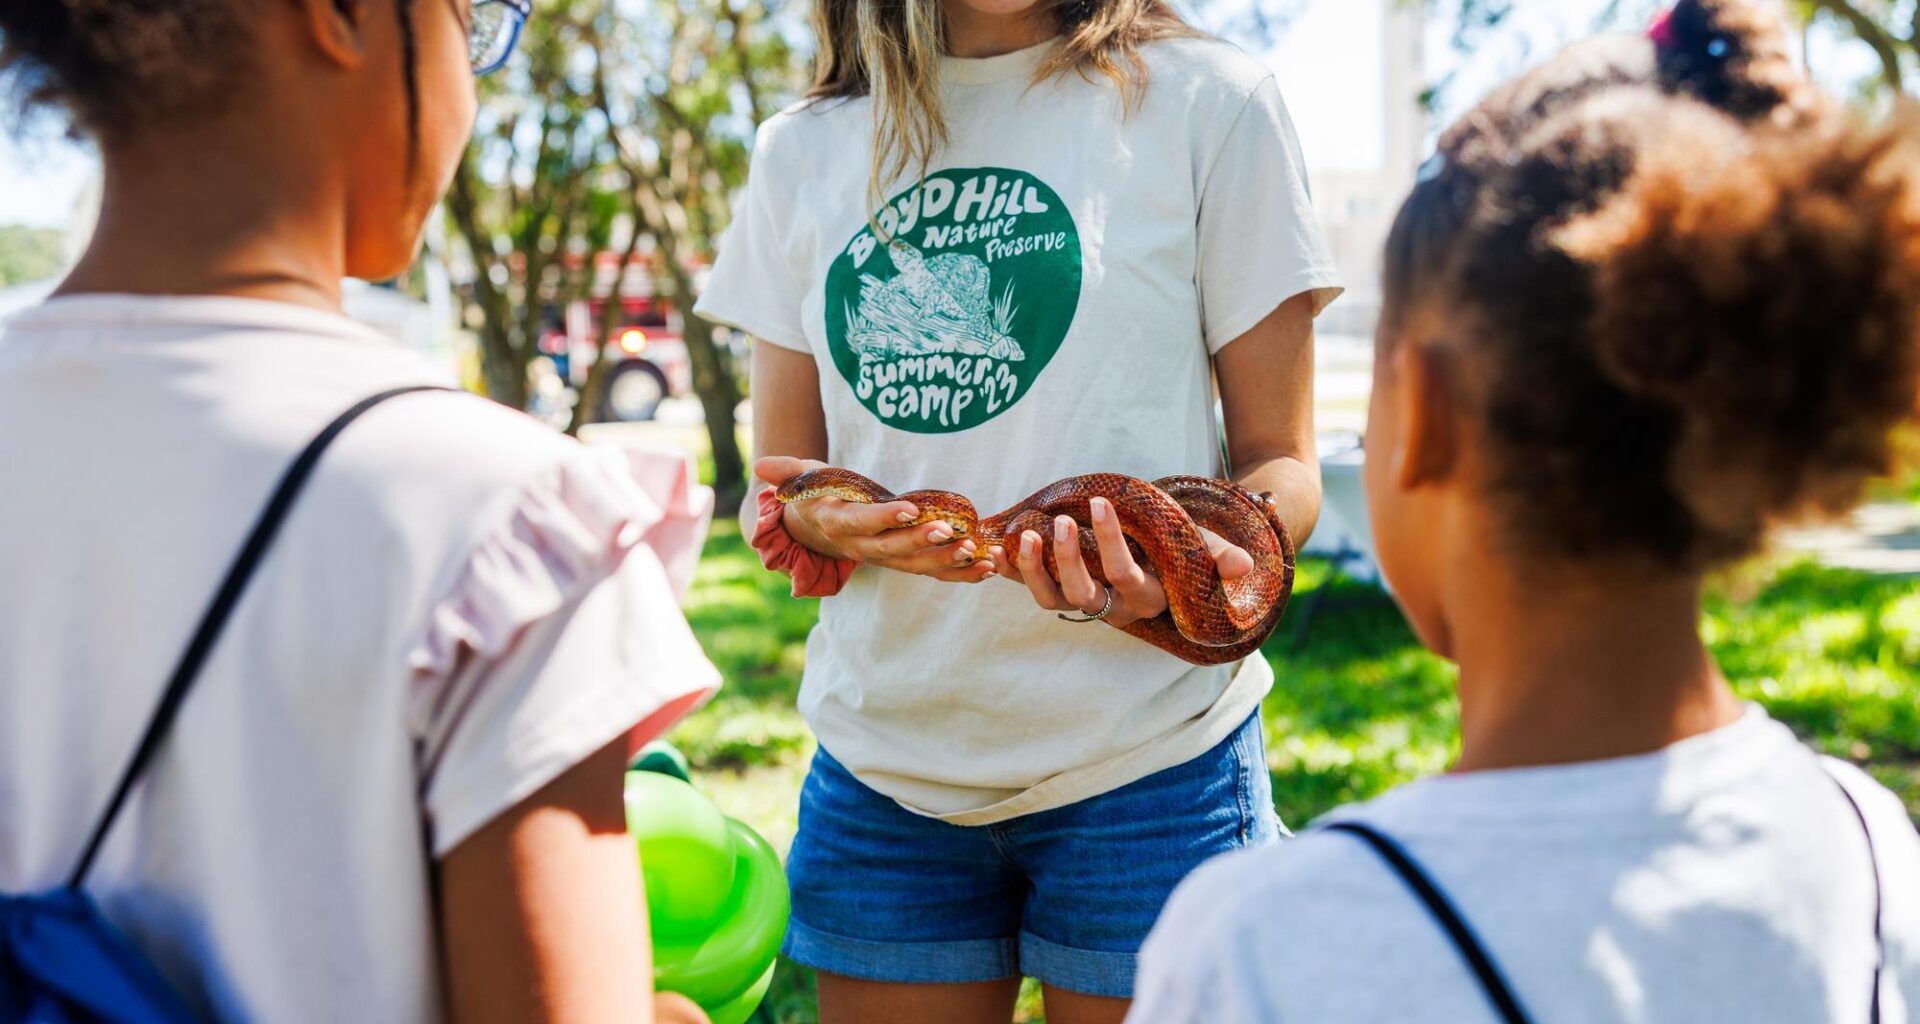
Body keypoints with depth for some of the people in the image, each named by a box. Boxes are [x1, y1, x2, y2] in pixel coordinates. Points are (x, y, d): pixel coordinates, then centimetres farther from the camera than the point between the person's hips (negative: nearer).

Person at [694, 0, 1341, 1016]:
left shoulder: (1206, 103, -1)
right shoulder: (800, 150, 8)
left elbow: (1281, 464, -1)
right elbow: (775, 500, 9)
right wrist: (827, 524, -15)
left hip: (1140, 764, -2)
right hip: (881, 763, 3)